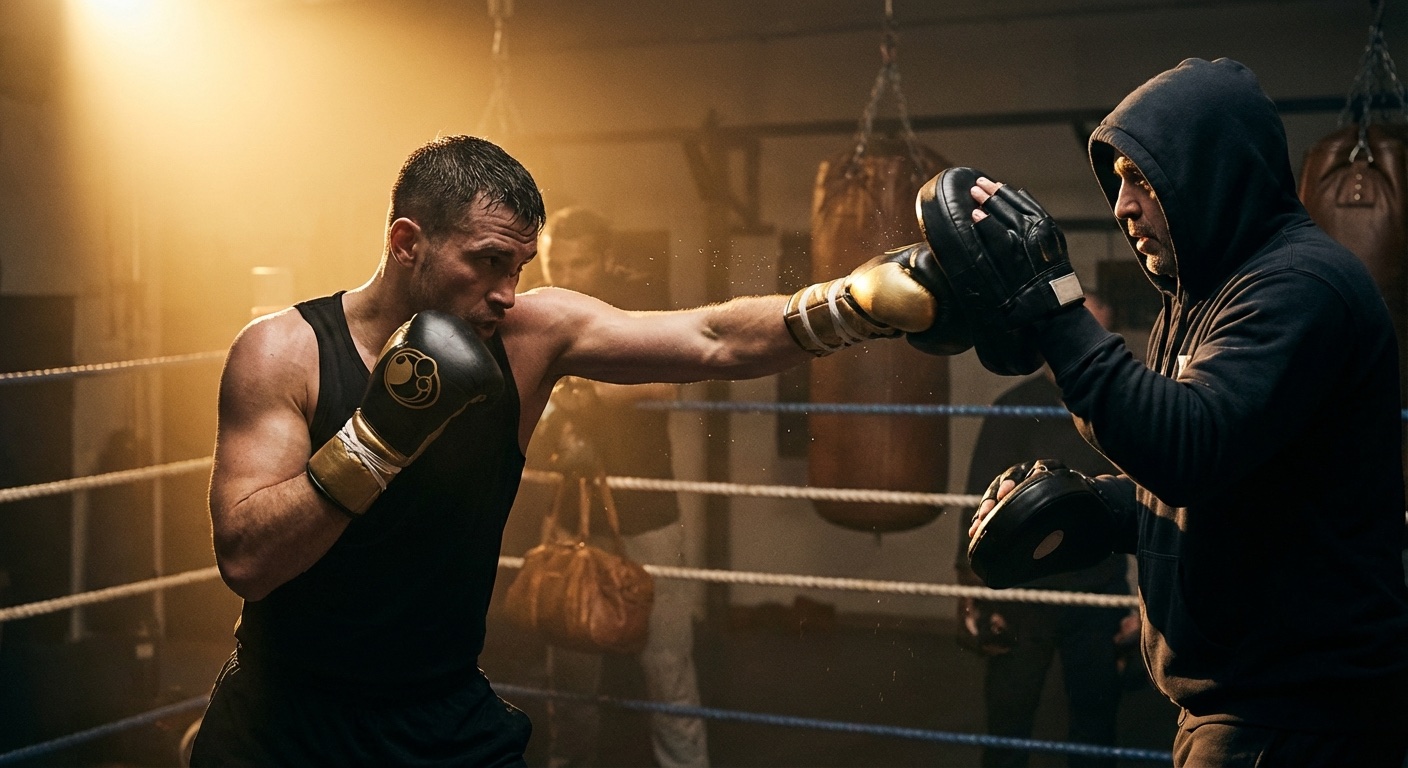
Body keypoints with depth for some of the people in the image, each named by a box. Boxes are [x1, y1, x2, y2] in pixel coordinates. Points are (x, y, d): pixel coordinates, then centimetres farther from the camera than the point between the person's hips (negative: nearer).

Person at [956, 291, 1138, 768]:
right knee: (1008, 718, 4)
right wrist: (975, 598, -10)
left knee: (1095, 718, 9)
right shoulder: (1015, 411, -5)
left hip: (1099, 594, 2)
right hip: (1022, 591, -2)